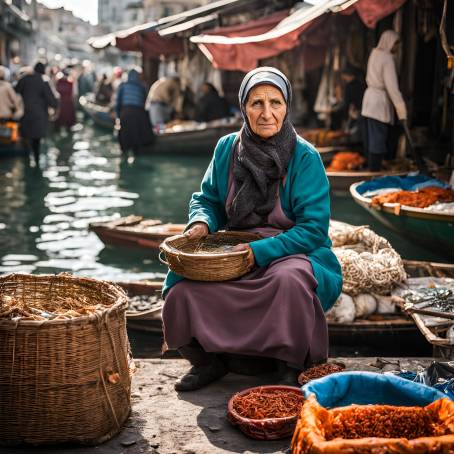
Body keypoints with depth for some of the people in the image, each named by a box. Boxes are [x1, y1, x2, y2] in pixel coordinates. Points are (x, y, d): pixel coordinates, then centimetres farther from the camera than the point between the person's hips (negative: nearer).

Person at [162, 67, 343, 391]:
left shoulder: (305, 157, -11)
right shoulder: (227, 148, 2)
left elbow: (313, 229, -14)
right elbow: (207, 199, 15)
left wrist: (261, 251, -24)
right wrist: (202, 222, -9)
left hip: (293, 253, -3)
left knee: (289, 278, -39)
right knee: (182, 283, -22)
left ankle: (292, 367, -11)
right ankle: (208, 361, 6)